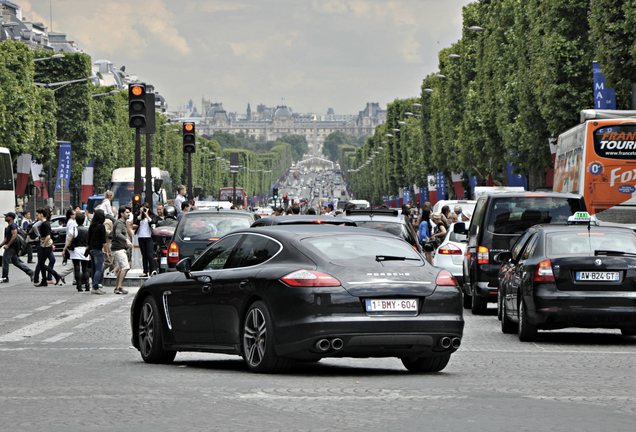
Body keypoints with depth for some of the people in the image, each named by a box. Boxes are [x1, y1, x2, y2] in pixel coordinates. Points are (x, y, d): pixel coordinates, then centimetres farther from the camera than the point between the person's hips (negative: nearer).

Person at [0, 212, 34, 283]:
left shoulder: (13, 225, -14)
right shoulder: (9, 226, 19)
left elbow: (14, 235, -25)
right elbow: (7, 238, 27)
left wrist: (7, 245, -24)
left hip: (12, 246, -10)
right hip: (10, 246, 10)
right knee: (16, 262, 12)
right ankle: (30, 272, 12)